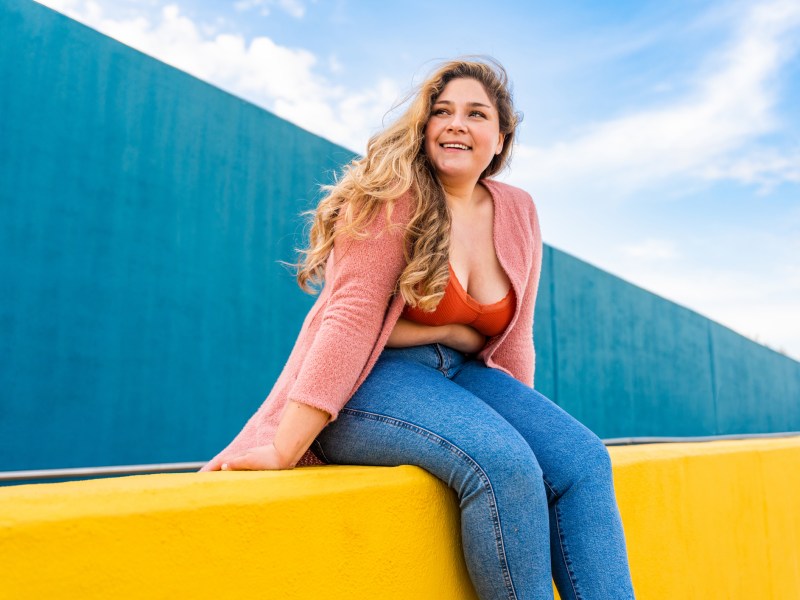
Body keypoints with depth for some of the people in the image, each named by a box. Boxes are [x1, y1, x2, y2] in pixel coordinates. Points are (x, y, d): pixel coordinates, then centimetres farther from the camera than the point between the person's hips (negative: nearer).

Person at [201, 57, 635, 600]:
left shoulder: (518, 212, 7)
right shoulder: (391, 195, -10)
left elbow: (512, 340, 13)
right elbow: (352, 317, -18)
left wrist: (528, 419, 12)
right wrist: (284, 448, -23)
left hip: (460, 375, 6)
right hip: (369, 380, -6)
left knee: (582, 459, -15)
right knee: (503, 463, -29)